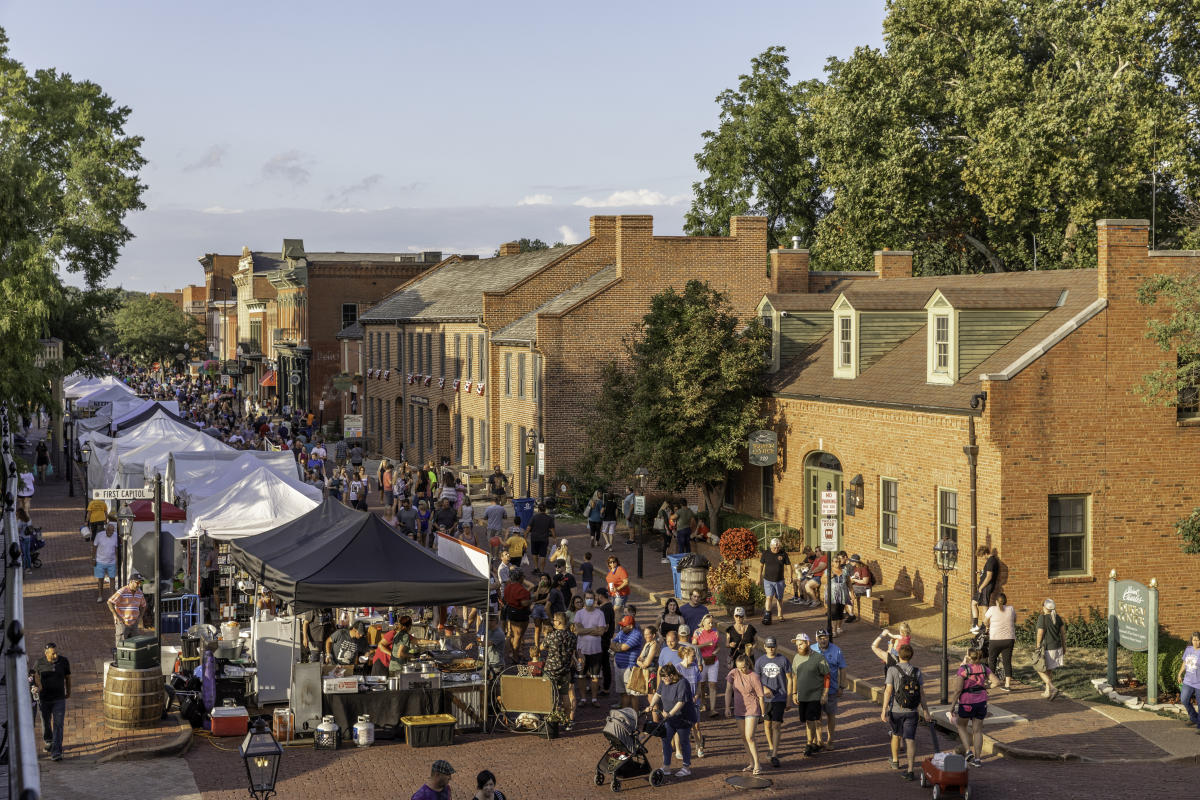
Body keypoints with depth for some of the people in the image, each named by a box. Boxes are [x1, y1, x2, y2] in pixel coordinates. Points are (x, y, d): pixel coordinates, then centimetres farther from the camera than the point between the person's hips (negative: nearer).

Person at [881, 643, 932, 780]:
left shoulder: (892, 670, -10)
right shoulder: (917, 672, -1)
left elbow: (888, 691, -15)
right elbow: (922, 693, 0)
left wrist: (884, 710, -13)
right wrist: (925, 711, 9)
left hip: (896, 710, -1)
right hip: (911, 711, 1)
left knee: (896, 734, 24)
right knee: (910, 740, -2)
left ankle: (895, 761, 41)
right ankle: (910, 770, -12)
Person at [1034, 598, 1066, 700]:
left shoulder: (1042, 618, -18)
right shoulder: (1057, 617, 2)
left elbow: (1040, 635, -17)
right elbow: (1063, 632, 6)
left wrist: (1037, 650, -8)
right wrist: (1064, 648, 15)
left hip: (1047, 649, -7)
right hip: (1057, 648, 7)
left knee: (1040, 670, 7)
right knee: (1049, 670, 22)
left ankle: (1053, 689, -8)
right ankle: (1047, 692, 26)